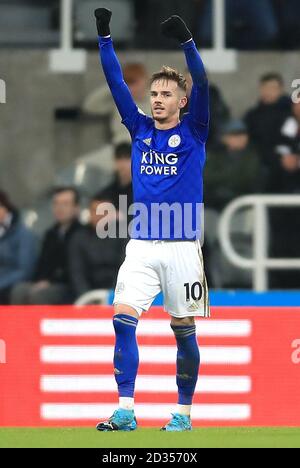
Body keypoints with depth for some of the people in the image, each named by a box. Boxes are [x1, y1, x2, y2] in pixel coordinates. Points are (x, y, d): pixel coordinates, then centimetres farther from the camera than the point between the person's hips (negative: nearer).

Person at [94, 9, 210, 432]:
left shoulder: (193, 133, 1)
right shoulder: (139, 129, 10)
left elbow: (202, 84, -13)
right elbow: (116, 83, 5)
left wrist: (187, 41, -26)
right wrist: (104, 37, -5)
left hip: (182, 246, -2)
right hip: (141, 246, 3)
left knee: (184, 330, 3)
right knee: (123, 318, -12)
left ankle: (184, 413, 14)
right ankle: (125, 411, -12)